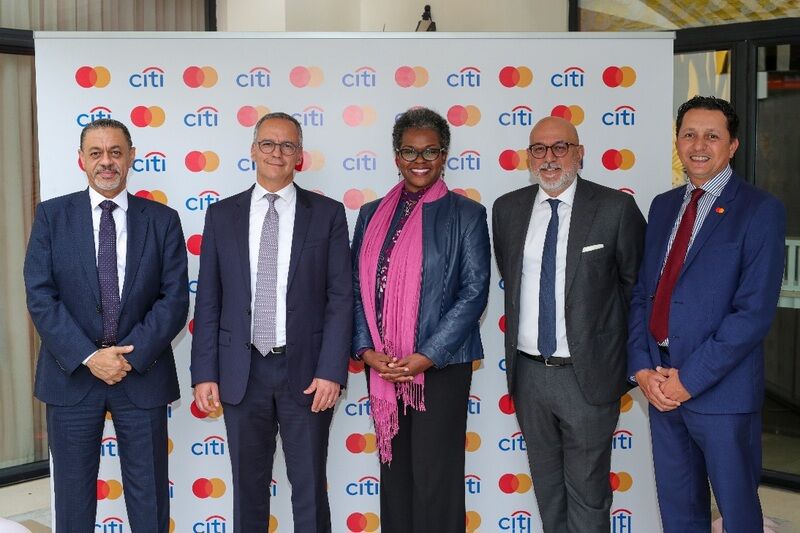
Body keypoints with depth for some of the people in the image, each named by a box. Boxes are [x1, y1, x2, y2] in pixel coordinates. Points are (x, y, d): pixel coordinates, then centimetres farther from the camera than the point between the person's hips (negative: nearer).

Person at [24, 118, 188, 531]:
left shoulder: (162, 220, 2)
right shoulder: (51, 216, 1)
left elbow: (174, 299, -4)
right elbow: (40, 296, -6)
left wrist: (132, 355, -14)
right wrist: (88, 357, -14)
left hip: (143, 374, 0)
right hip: (72, 373, 0)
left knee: (149, 495, 9)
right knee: (73, 493, 12)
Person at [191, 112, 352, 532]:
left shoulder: (327, 213, 1)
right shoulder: (222, 215, 6)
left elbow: (340, 297, -3)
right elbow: (208, 301, 5)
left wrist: (331, 371, -11)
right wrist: (204, 373, -1)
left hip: (305, 370, -1)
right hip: (242, 372, 2)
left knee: (309, 486, 8)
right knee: (248, 485, 13)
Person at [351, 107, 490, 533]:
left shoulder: (467, 214, -2)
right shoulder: (372, 215, 10)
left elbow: (474, 292, -8)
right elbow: (357, 287, 8)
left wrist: (426, 356, -14)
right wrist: (367, 350, -6)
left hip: (441, 366, -4)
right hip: (383, 367, 4)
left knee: (436, 477, 1)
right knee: (394, 472, 14)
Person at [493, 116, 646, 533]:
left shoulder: (616, 208, -8)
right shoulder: (507, 209, 4)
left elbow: (636, 280, 1)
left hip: (587, 374, -4)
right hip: (528, 372, 4)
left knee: (587, 490, 7)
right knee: (546, 483, 19)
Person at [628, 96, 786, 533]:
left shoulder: (760, 210, -8)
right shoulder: (663, 205, 11)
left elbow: (755, 311, -15)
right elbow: (642, 292, 10)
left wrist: (691, 378, -16)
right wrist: (642, 368, -3)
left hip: (721, 387, -5)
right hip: (659, 383, 6)